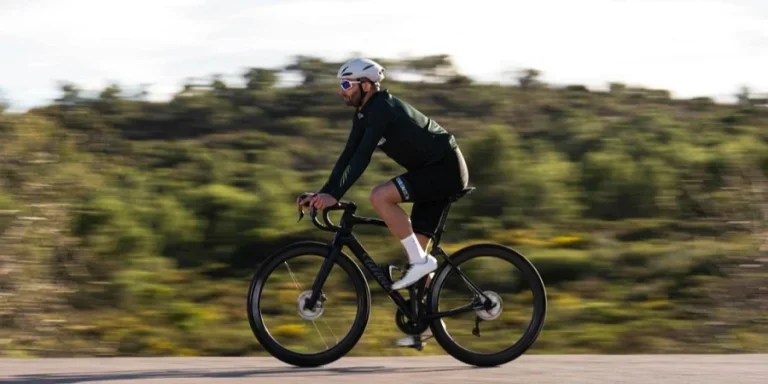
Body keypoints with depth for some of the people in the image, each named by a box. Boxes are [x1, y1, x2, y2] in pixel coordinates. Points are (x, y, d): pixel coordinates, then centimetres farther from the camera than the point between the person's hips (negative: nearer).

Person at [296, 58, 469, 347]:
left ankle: (420, 261, -18)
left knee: (380, 196, -26)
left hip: (446, 169, -10)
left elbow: (362, 158, -29)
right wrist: (323, 193, 0)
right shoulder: (364, 114, 8)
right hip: (434, 173, 10)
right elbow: (348, 156, 8)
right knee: (417, 246, 6)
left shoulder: (383, 109, -21)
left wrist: (334, 196, -34)